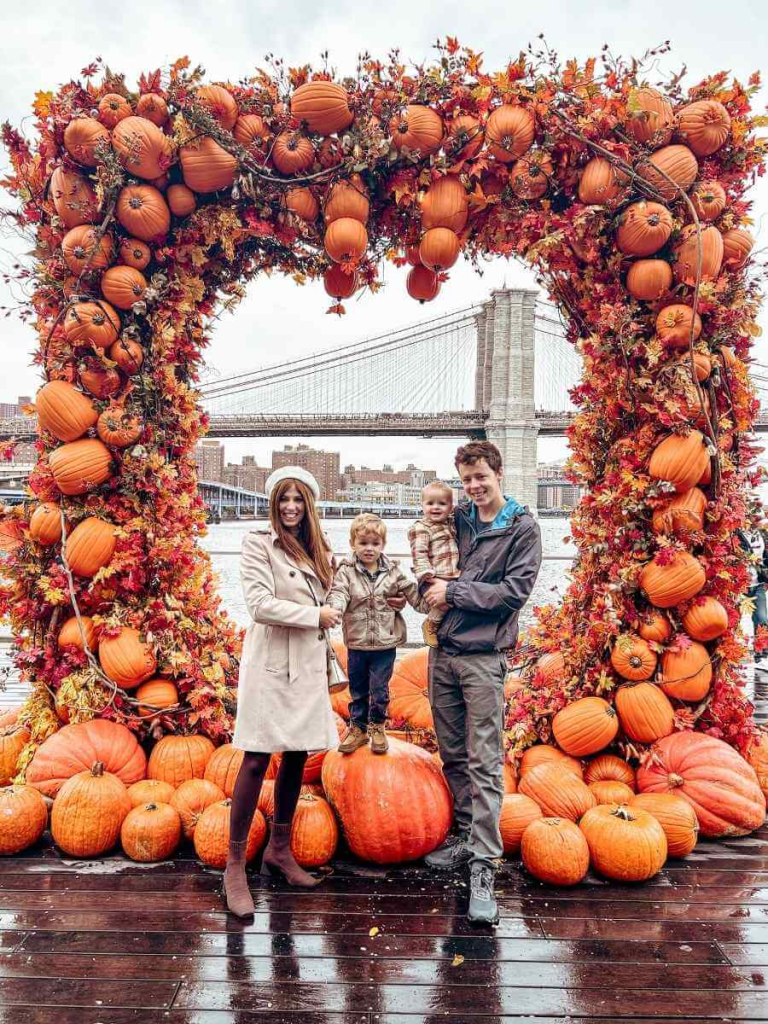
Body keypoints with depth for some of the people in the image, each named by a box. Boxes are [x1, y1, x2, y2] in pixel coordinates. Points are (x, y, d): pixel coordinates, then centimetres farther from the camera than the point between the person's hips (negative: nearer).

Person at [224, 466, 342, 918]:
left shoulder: (317, 551, 13)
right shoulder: (259, 543, -7)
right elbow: (260, 604, -16)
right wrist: (317, 615, -11)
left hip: (308, 664, 7)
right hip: (270, 662, -6)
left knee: (298, 756, 11)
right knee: (257, 759, -5)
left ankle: (280, 849, 27)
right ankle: (235, 865, 7)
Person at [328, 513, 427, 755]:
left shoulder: (393, 572, 0)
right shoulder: (346, 571, -6)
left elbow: (413, 594, 2)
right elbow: (338, 593, -19)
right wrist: (333, 609, -40)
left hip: (385, 644, 0)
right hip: (357, 644, 0)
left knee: (380, 689, 10)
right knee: (358, 689, 14)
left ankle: (377, 727, 29)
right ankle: (358, 728, 30)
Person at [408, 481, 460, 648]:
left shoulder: (451, 523, 15)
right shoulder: (421, 528, -7)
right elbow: (419, 554, -15)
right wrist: (426, 574, -24)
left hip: (455, 576, 8)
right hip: (437, 578, -8)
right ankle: (431, 625, 2)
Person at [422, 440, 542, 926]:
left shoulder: (523, 528, -3)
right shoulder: (457, 519, 11)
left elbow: (515, 590, -11)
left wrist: (454, 591, -11)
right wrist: (434, 581, 3)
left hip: (483, 656, -5)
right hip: (442, 652, 6)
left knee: (484, 763, -5)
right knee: (454, 755, 15)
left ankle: (483, 867, 0)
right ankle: (466, 837, 30)